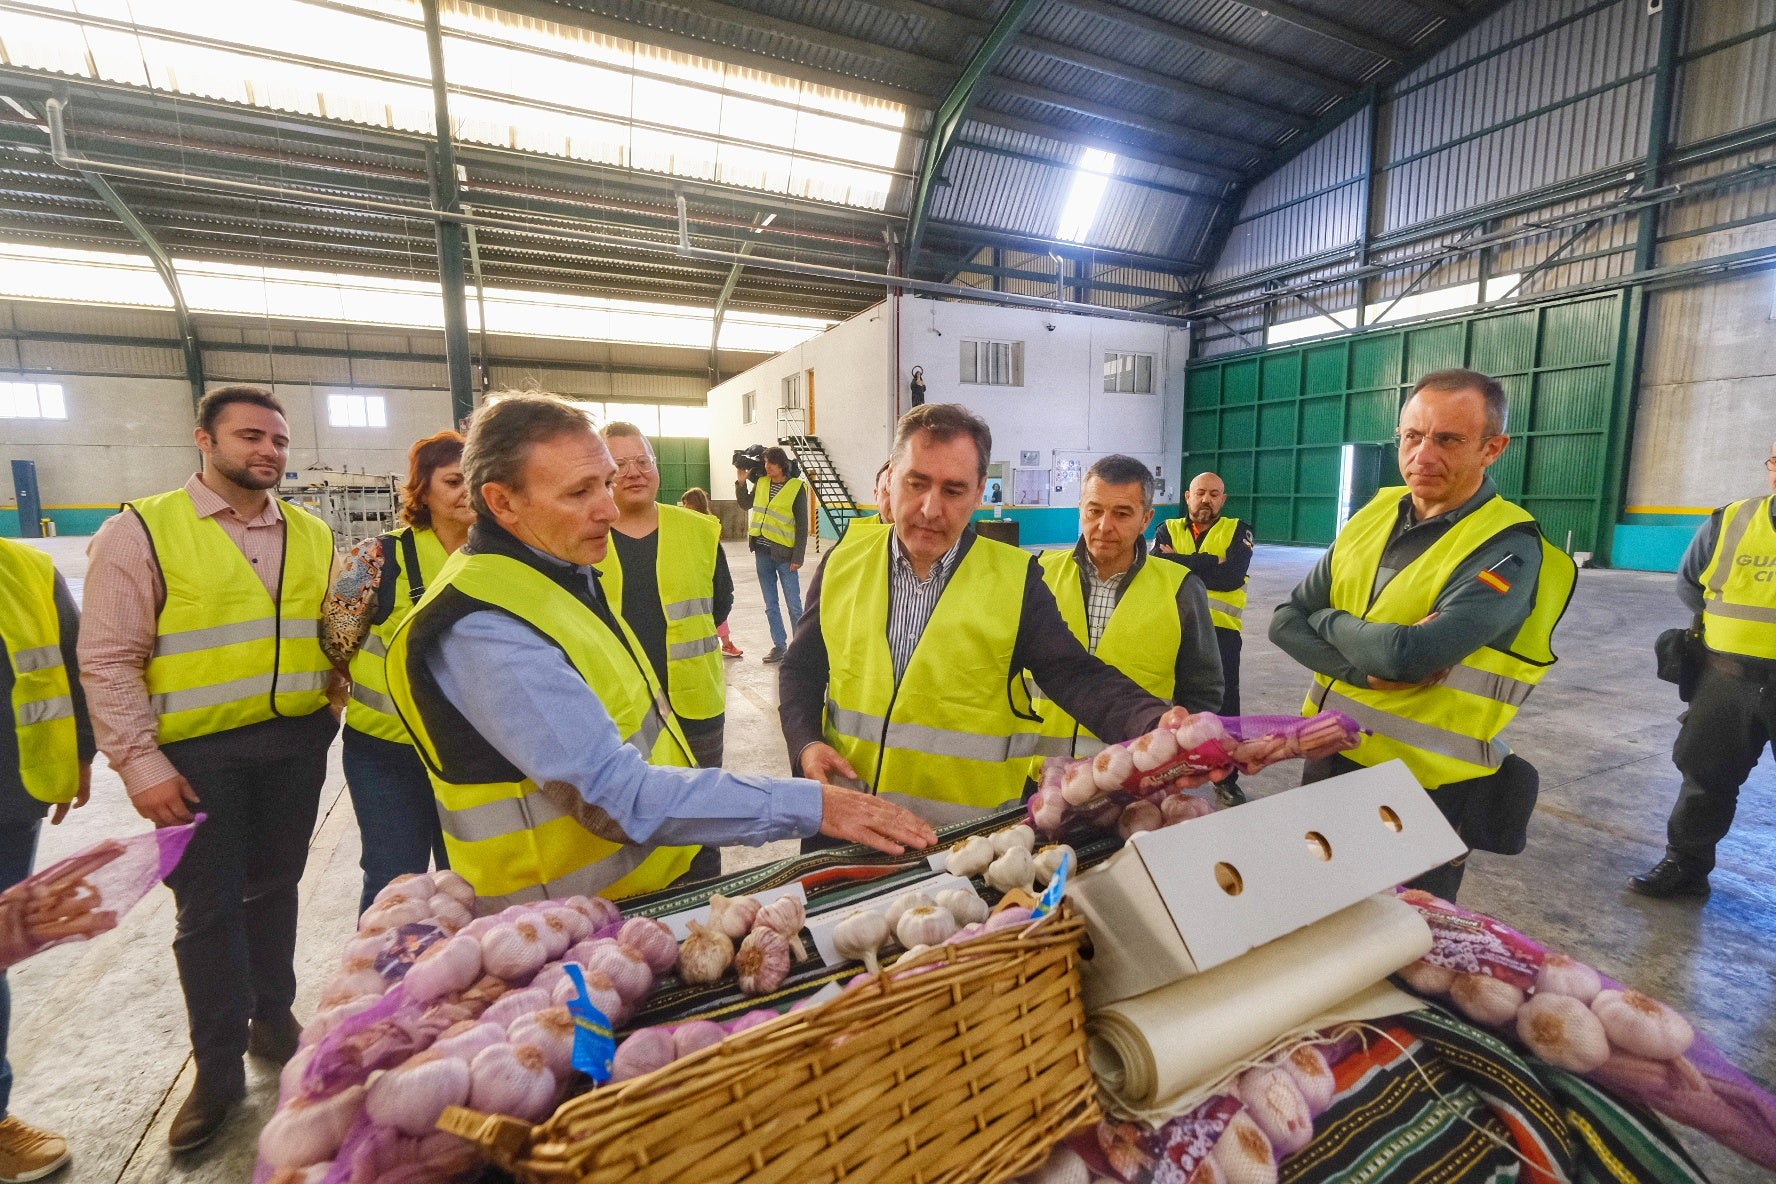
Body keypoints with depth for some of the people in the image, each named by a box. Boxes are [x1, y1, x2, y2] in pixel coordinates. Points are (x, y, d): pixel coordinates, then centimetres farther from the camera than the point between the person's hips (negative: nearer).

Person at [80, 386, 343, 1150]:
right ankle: (219, 1068, 24)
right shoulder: (141, 531, -6)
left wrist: (336, 696, 1)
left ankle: (273, 1016, 36)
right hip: (197, 751, -3)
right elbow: (109, 660, -8)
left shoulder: (312, 534, 7)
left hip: (296, 742, 4)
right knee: (208, 907, 7)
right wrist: (139, 760, -12)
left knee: (274, 887, 17)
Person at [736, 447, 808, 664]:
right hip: (762, 552, 5)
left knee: (793, 605, 0)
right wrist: (741, 482, 10)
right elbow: (746, 503, 25)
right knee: (770, 605, 10)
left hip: (785, 554, -5)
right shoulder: (761, 483, 7)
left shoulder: (797, 488, -7)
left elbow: (802, 525, -7)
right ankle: (779, 646, 19)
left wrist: (798, 557, -12)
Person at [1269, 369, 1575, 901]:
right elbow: (1285, 620, -2)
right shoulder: (1374, 515, 3)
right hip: (1329, 758, 6)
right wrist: (1366, 668, -18)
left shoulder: (1507, 548, -16)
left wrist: (1328, 620, -12)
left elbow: (1408, 653, -31)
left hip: (1421, 790, -6)